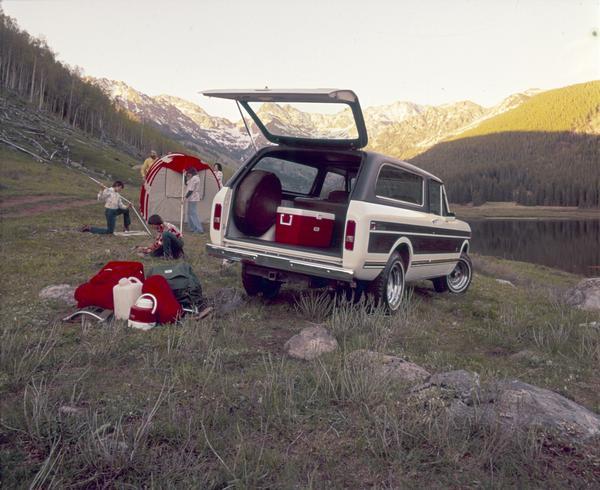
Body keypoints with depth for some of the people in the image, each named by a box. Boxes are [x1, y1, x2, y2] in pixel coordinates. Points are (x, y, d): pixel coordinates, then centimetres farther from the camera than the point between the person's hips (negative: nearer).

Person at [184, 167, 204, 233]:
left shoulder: (194, 179, -17)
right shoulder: (196, 178, 16)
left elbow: (191, 190, -21)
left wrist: (185, 197, -16)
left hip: (193, 199, -11)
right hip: (193, 198, 11)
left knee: (193, 213, -9)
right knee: (190, 213, 16)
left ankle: (199, 229, -9)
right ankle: (193, 228, 22)